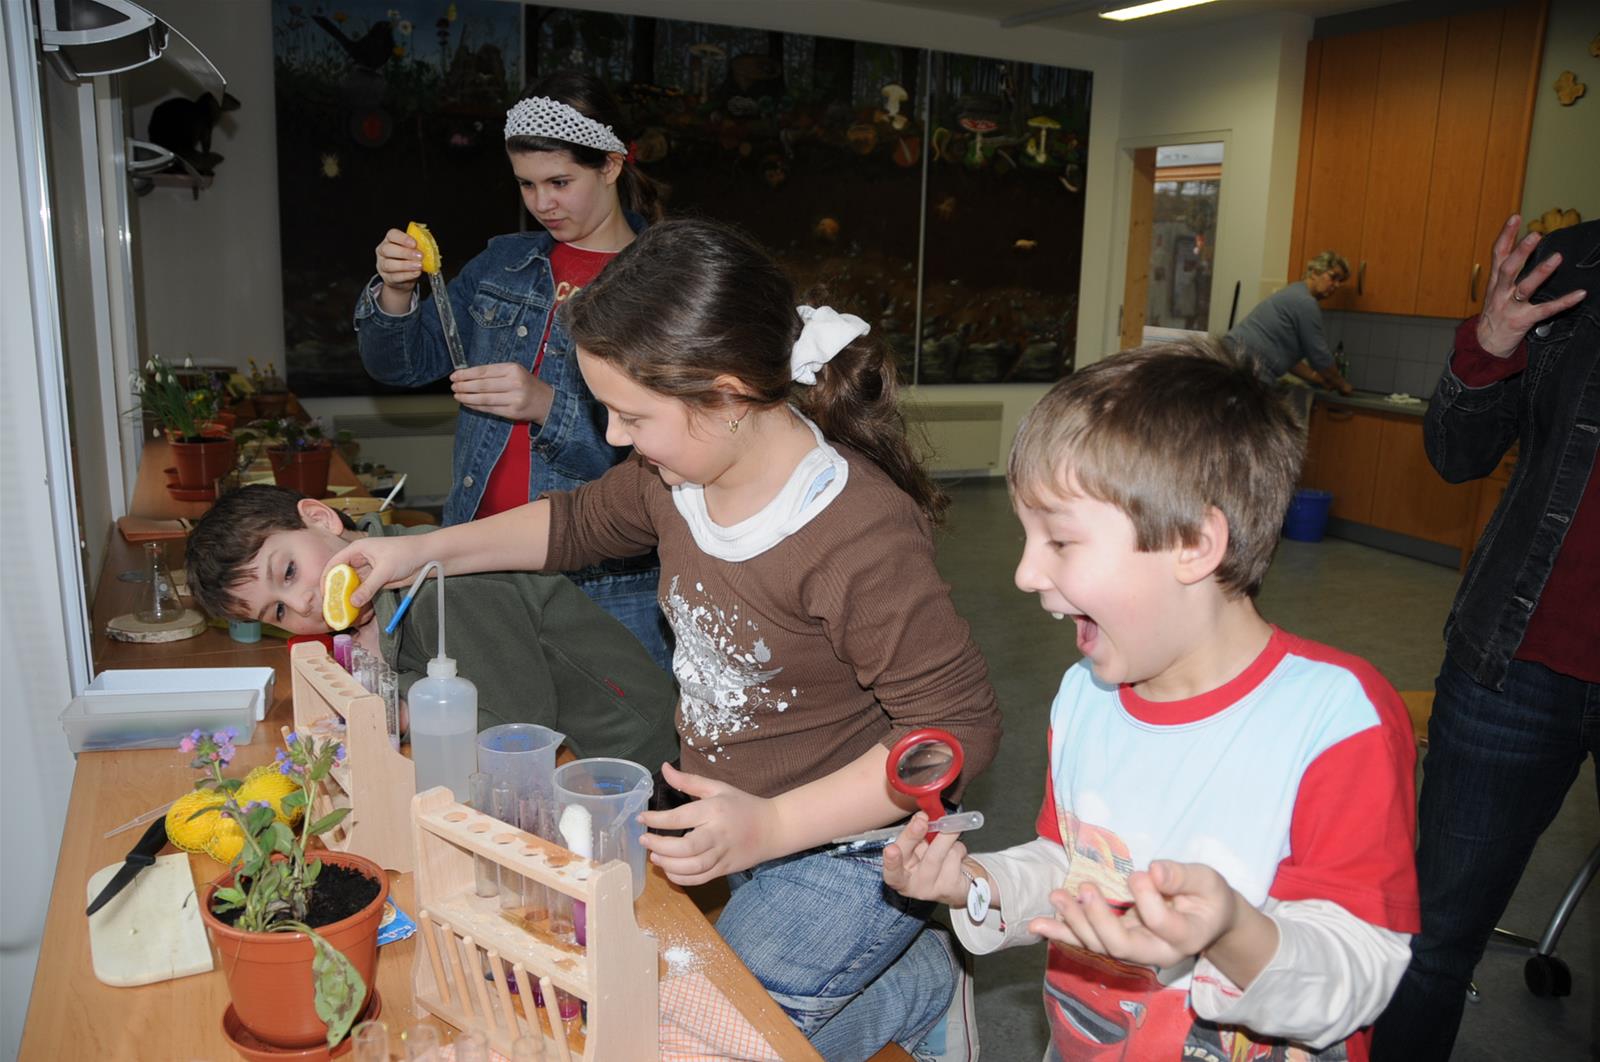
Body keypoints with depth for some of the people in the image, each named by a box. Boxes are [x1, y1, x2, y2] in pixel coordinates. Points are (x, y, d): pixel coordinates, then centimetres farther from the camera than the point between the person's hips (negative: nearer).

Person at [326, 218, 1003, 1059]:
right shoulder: (681, 474, -6)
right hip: (727, 821, 8)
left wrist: (769, 827, -31)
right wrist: (420, 551, 10)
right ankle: (885, 950, 24)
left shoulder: (858, 535, -32)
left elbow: (959, 729, -26)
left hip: (840, 846, -8)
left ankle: (922, 982, 15)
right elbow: (580, 521, 15)